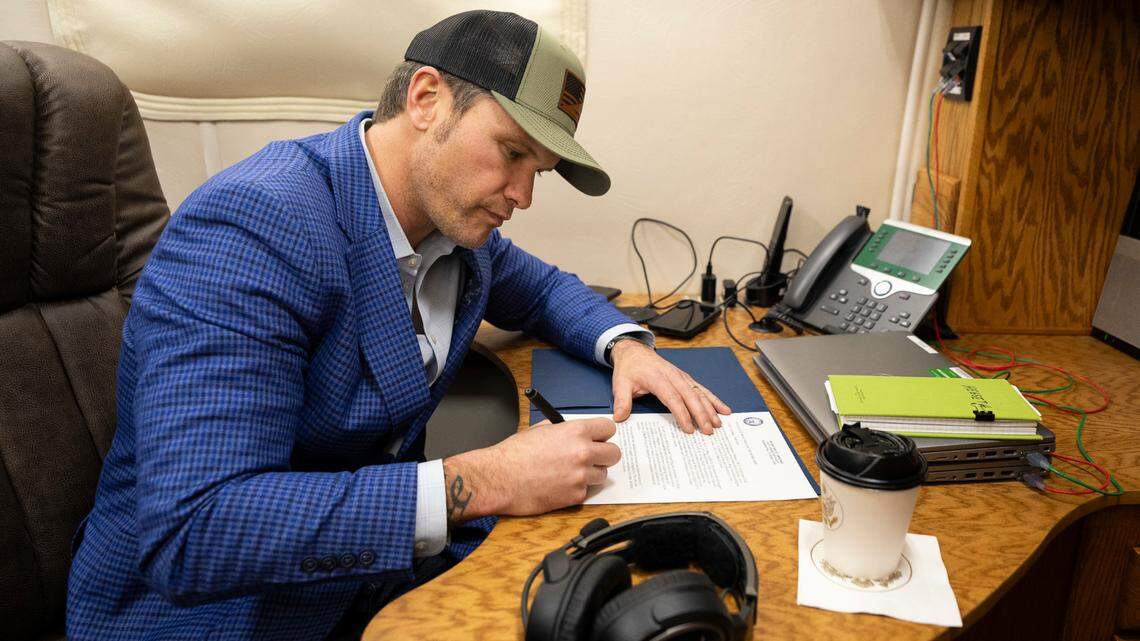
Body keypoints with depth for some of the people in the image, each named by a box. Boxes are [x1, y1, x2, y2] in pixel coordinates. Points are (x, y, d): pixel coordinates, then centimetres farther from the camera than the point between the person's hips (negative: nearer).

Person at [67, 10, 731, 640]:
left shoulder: (458, 217, -2)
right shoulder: (247, 228, -26)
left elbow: (542, 288, 18)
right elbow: (190, 532, -32)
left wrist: (625, 345, -2)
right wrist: (483, 482, -33)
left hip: (389, 554, 7)